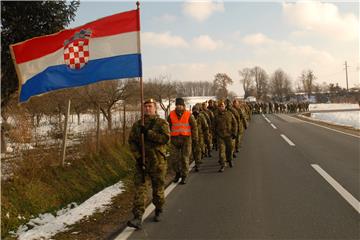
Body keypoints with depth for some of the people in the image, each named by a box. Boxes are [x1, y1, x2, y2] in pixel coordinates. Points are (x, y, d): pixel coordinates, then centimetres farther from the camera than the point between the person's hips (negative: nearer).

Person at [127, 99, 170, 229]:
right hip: (141, 162, 2)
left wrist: (148, 133, -21)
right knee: (140, 189, -6)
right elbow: (132, 141, 4)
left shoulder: (162, 123, -1)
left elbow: (165, 138, -17)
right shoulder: (137, 124, 9)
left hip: (158, 162, -2)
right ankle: (137, 218, -7)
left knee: (158, 188, 11)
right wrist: (138, 157, -9)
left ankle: (158, 211, 34)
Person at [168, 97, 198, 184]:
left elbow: (194, 127, 1)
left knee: (185, 158, 1)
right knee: (174, 157, 3)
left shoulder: (189, 115, -2)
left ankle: (184, 176, 13)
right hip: (174, 139, 2)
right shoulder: (171, 114, 3)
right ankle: (177, 173, 27)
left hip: (186, 139, -2)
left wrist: (195, 138, -2)